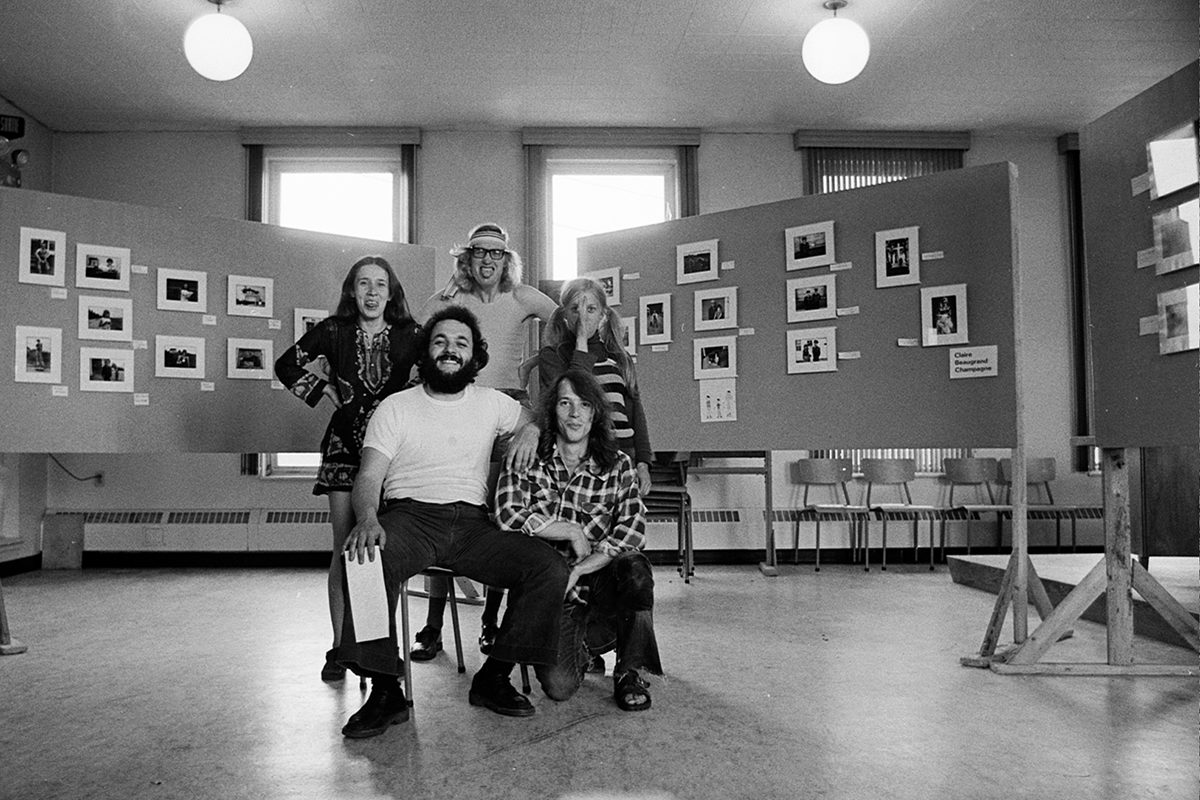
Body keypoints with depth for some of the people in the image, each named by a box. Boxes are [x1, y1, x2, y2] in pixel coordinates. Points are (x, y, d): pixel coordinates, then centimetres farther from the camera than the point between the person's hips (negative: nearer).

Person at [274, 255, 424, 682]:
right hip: (344, 446, 0)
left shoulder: (410, 335, 2)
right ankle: (339, 646, 6)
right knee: (345, 546, -1)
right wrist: (323, 389, 5)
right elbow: (287, 365, 14)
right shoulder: (334, 331, 4)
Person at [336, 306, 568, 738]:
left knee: (551, 568, -20)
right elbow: (368, 478, -4)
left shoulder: (490, 402, 16)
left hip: (472, 522, 3)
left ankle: (493, 677, -5)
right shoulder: (395, 407, 6)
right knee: (367, 560, -37)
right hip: (410, 515, -3)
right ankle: (385, 690, -21)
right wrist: (367, 518, -27)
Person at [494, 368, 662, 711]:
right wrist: (572, 532, -12)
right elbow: (509, 516, -15)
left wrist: (577, 571, -19)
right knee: (558, 685, -21)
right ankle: (583, 644, 18)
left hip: (601, 580, 1)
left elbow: (632, 531, -10)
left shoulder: (617, 465, 2)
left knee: (634, 568, -33)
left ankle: (628, 672, -7)